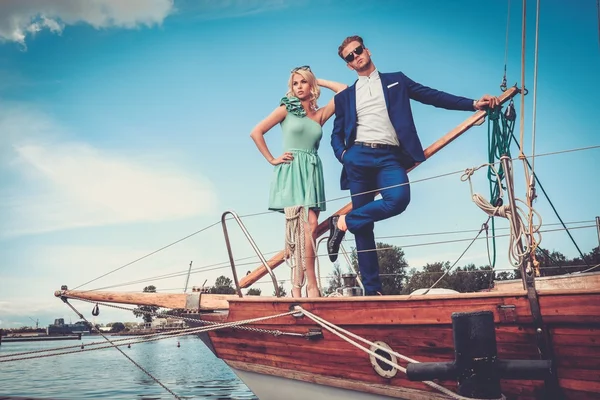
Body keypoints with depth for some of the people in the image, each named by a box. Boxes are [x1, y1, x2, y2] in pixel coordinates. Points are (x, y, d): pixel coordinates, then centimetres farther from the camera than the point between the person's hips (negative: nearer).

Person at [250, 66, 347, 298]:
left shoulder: (320, 115, 14)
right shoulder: (286, 109, 7)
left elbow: (344, 90, 11)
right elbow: (256, 132, 4)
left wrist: (319, 81, 18)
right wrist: (272, 159, -1)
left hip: (312, 173, 4)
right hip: (291, 171, -4)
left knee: (309, 227, -8)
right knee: (306, 227, -15)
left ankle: (298, 285, -4)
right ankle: (311, 285, -14)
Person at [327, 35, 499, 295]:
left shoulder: (395, 81, 19)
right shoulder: (344, 97, 21)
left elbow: (433, 96, 13)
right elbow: (336, 135, 21)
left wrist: (473, 104, 4)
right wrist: (343, 155, -1)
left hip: (389, 157, -1)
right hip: (358, 158, 1)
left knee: (399, 198, -31)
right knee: (364, 225, -3)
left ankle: (343, 222, -11)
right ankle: (371, 289, 3)